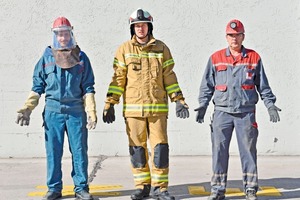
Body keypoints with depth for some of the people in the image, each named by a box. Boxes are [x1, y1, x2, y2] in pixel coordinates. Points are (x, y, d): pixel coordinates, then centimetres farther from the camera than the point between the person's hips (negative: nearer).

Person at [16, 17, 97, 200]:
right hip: (53, 111, 1)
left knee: (79, 151, 2)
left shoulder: (81, 58, 7)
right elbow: (38, 87, 10)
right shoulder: (46, 57, 8)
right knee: (53, 152, 4)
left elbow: (88, 88, 6)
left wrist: (92, 112, -3)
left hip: (76, 111, -1)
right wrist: (27, 109, -1)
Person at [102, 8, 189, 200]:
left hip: (158, 107, 0)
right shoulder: (124, 50, 5)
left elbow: (169, 78, 8)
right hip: (133, 108, 0)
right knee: (137, 148, 5)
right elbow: (118, 79, 5)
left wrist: (179, 101, 2)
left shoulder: (161, 48, 6)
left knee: (160, 146, -1)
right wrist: (110, 104, 0)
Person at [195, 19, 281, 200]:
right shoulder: (215, 58, 6)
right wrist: (203, 105, 0)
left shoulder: (254, 58, 6)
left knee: (248, 151, 3)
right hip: (222, 112, 0)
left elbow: (263, 85, 11)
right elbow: (207, 85, 10)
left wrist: (270, 104, 2)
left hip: (246, 112, 0)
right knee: (219, 151, 2)